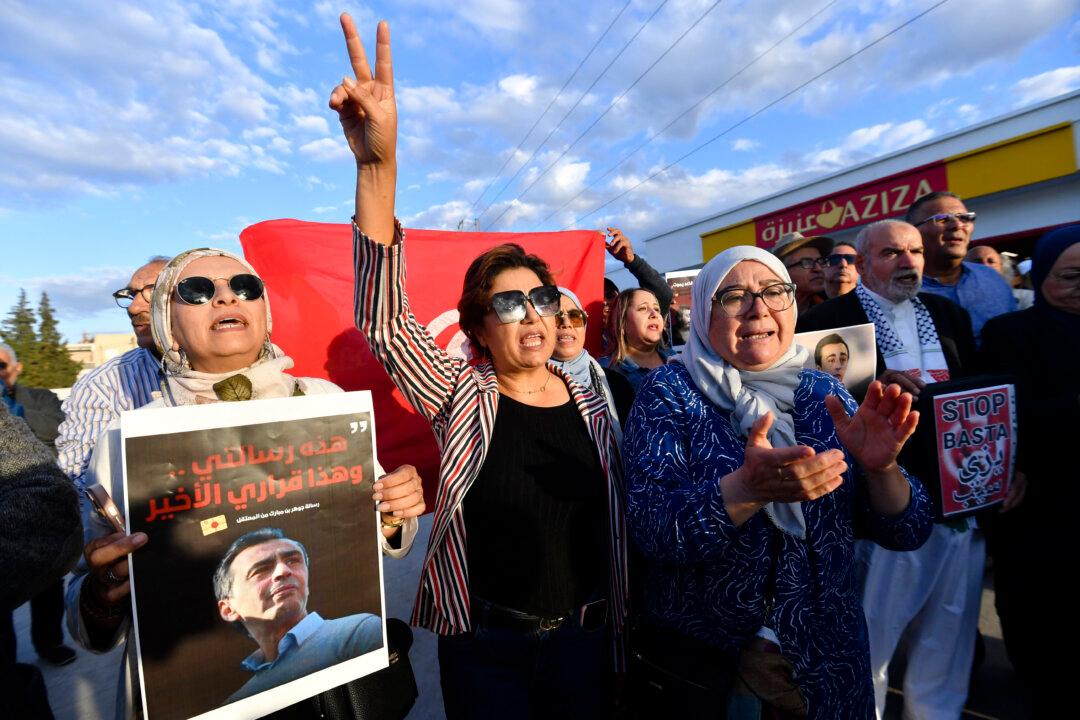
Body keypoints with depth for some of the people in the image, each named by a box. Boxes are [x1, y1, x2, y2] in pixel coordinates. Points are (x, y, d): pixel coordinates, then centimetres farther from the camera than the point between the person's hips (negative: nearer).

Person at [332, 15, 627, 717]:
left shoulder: (592, 405, -4)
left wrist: (618, 621, 10)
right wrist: (378, 166, -39)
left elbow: (614, 521, 4)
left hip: (584, 640, 3)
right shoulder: (463, 398, -12)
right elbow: (384, 323, -28)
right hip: (483, 646, -2)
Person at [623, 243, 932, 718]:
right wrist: (751, 487, -39)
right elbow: (651, 529, -24)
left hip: (829, 659, 4)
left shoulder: (824, 393, -3)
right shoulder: (669, 393, -13)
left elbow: (906, 532, -4)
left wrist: (880, 468, -24)